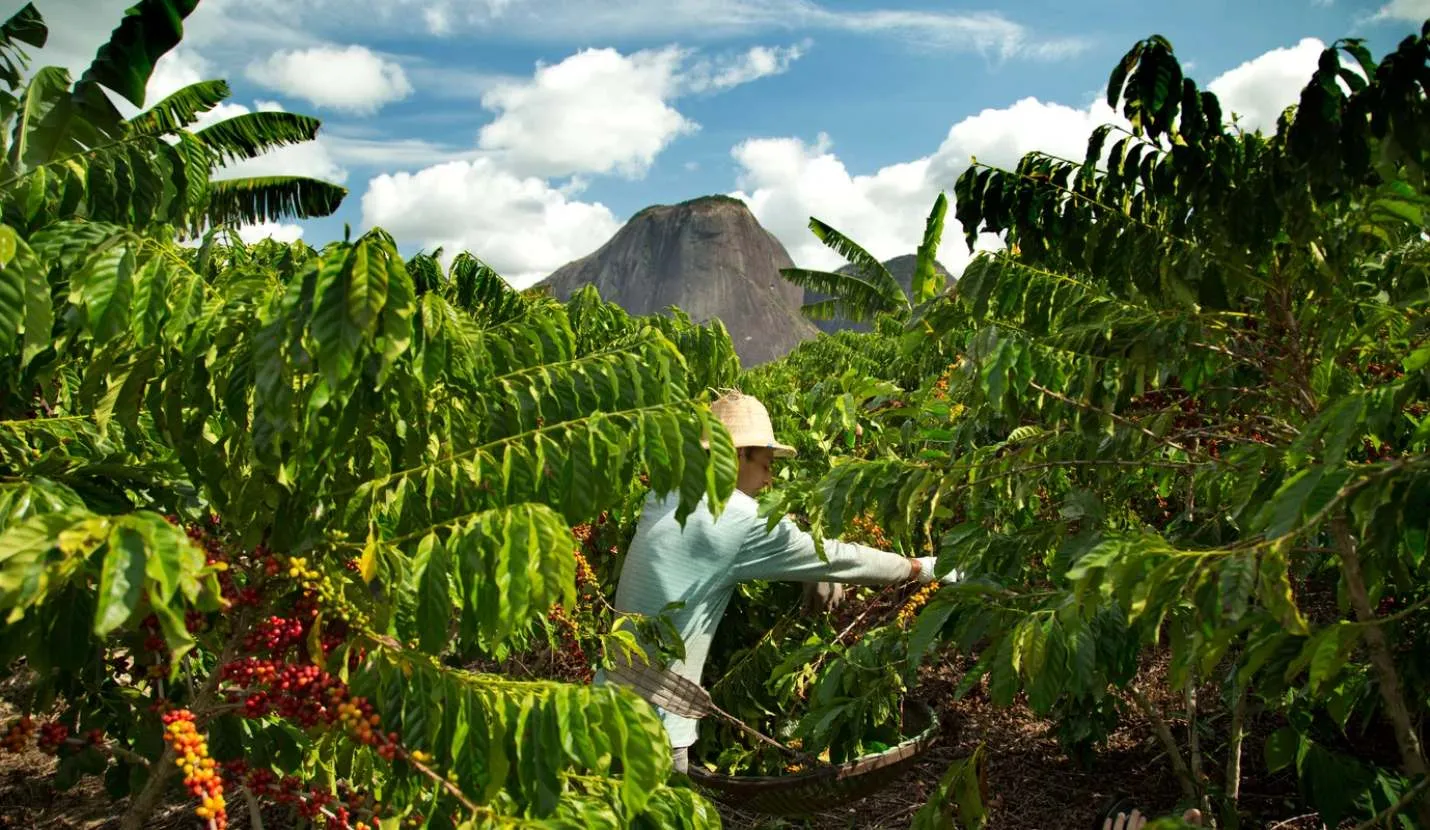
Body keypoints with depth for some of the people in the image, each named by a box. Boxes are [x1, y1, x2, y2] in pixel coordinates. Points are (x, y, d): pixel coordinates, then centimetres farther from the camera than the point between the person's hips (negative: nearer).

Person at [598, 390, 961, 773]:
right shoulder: (740, 519, -17)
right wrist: (922, 568, 5)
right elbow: (835, 558, -8)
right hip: (651, 725, -8)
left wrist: (816, 574, 11)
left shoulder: (665, 498, 6)